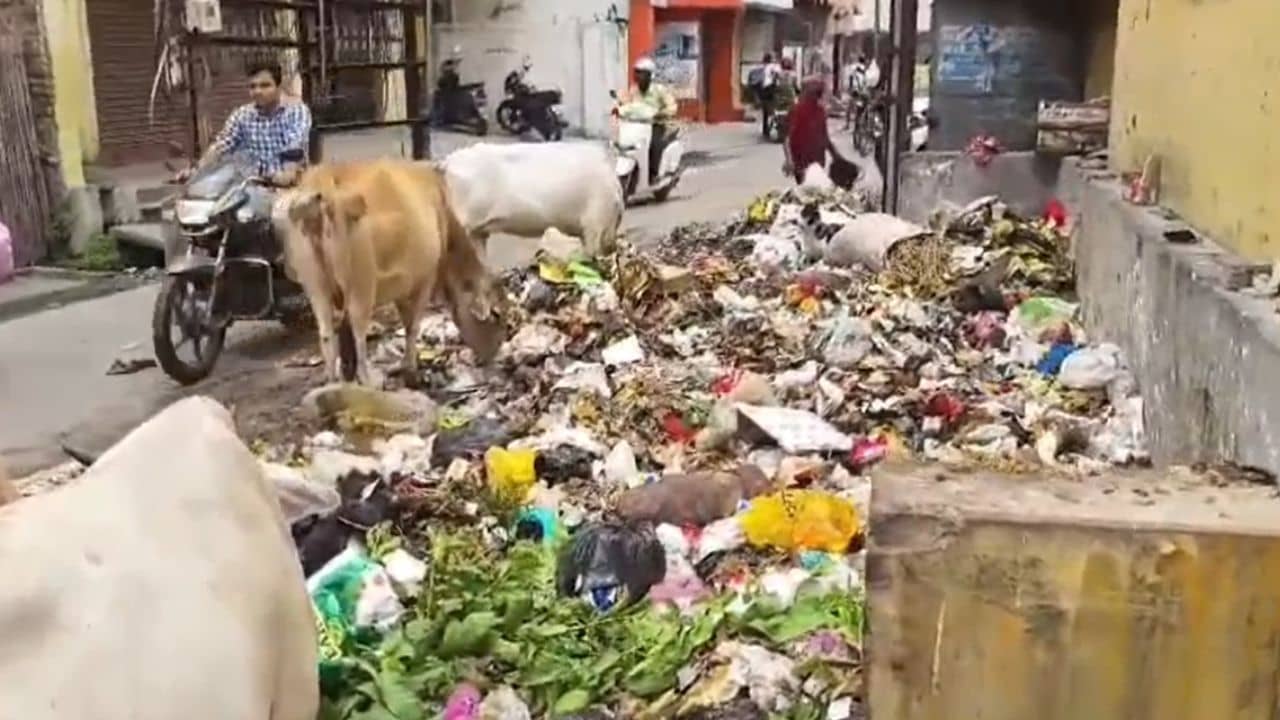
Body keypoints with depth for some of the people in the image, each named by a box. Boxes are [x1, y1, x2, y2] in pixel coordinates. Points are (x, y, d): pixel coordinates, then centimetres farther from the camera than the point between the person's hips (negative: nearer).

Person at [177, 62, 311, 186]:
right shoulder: (241, 114, 8)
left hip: (290, 184, -3)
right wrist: (197, 170, -17)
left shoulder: (298, 111, -3)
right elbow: (221, 146, 1)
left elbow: (296, 145, -20)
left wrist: (289, 172, -39)